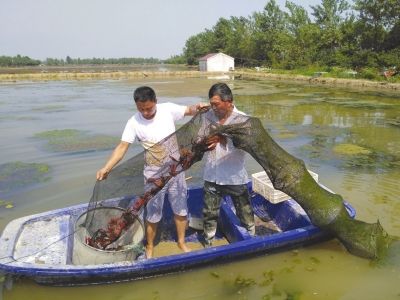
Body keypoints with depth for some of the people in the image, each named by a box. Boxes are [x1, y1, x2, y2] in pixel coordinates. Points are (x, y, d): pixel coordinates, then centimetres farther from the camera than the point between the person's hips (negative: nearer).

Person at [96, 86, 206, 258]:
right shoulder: (134, 123, -13)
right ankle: (149, 247, 33)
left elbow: (189, 111, 2)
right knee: (153, 213, 8)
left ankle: (181, 242, 38)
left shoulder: (168, 109, -9)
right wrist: (106, 168, -27)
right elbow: (122, 147, -16)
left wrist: (198, 107, -22)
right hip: (155, 172, -2)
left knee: (181, 208, 16)